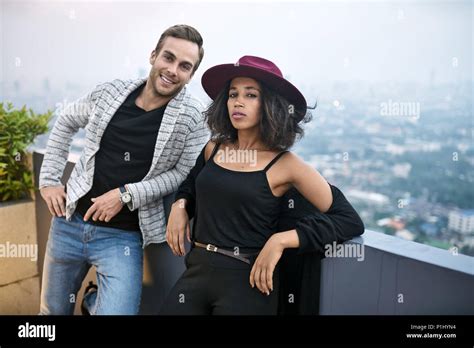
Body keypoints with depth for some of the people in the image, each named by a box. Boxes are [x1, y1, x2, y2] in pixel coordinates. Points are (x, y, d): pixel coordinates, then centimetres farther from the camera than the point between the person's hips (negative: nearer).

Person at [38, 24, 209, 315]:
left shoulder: (193, 116, -12)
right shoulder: (111, 92, -2)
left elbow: (186, 173, -12)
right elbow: (66, 122, 12)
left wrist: (127, 194, -19)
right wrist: (49, 179, 7)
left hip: (123, 236, -3)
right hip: (69, 221, 4)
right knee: (54, 311, 19)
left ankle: (95, 300, 23)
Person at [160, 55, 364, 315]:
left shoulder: (285, 164, -10)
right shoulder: (214, 149, 5)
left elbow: (351, 222, -13)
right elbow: (190, 186, 26)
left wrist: (280, 240, -20)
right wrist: (179, 205, 3)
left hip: (246, 280, -4)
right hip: (197, 271, 4)